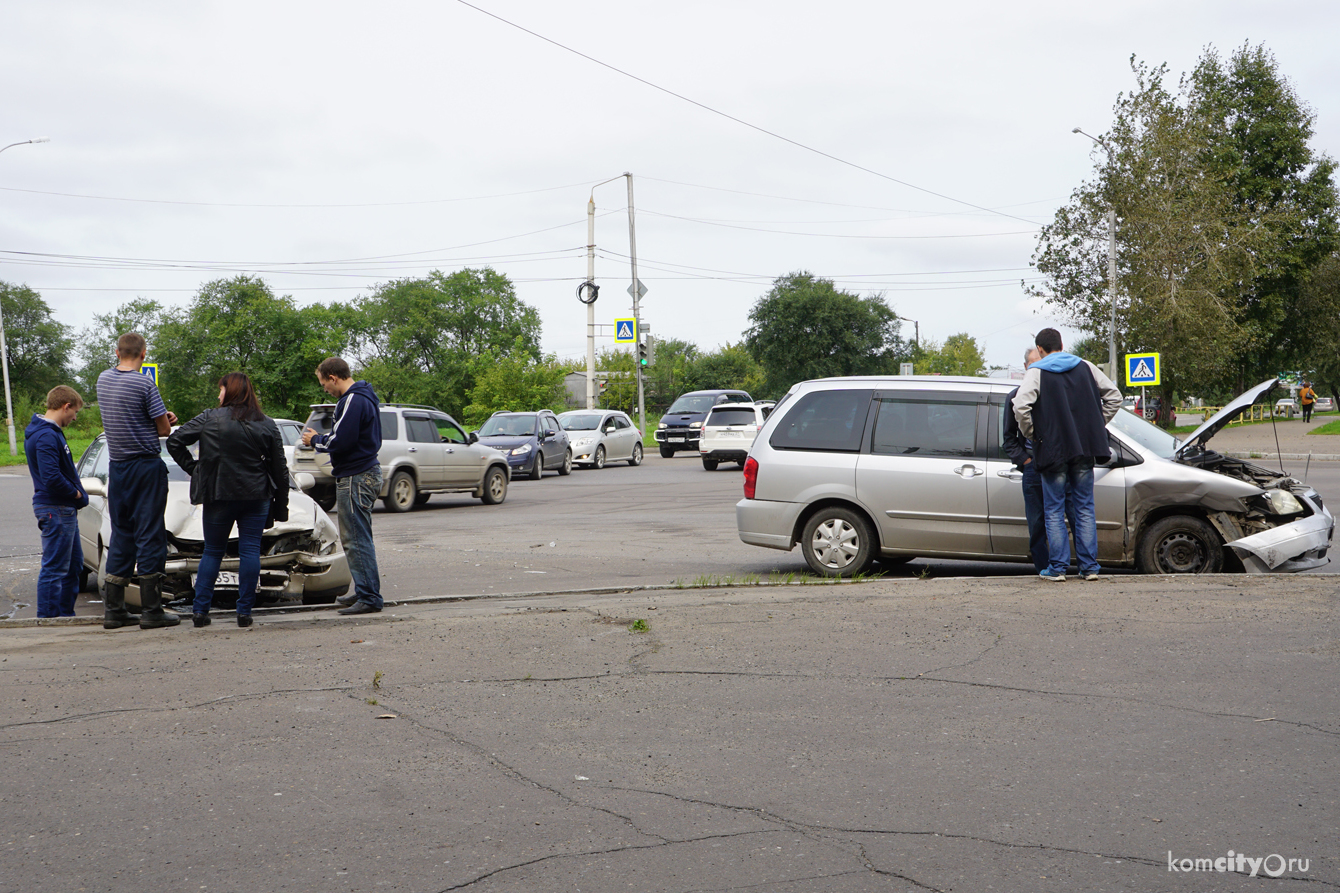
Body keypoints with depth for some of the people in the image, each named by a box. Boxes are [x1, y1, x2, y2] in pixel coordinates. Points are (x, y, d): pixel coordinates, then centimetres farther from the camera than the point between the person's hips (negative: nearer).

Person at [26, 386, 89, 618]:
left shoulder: (50, 432, 15)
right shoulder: (47, 436, -19)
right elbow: (52, 477, -27)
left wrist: (76, 497, 8)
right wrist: (76, 494, -12)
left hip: (65, 509, 11)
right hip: (56, 510, -11)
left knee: (74, 564, 17)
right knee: (54, 568, -5)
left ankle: (66, 614, 25)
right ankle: (48, 619, 0)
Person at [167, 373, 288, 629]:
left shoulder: (210, 419, -3)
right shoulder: (267, 425, 3)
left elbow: (174, 441, -5)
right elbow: (280, 469, 3)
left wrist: (192, 468, 6)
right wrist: (281, 507, 7)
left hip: (219, 496, -1)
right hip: (257, 497, 1)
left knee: (212, 552, 10)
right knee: (250, 551, 3)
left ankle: (200, 610, 7)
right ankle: (244, 611, 0)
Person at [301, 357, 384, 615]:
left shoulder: (353, 401, -18)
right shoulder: (364, 396, 16)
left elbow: (341, 442, -22)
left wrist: (315, 441, -4)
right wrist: (320, 438, 12)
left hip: (355, 478, -11)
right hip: (367, 473, 11)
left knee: (357, 540, -7)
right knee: (356, 539, 16)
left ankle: (369, 597, -5)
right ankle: (364, 592, 23)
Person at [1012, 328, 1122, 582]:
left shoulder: (1037, 372, -4)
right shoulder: (1085, 367, 10)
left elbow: (1021, 406, -19)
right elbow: (1114, 397, 11)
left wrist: (1032, 435, -5)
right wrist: (1096, 426, 15)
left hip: (1052, 451, -4)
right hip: (1084, 448, 4)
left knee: (1054, 511, 3)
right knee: (1084, 509, 9)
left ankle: (1057, 568, 2)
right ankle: (1089, 567, 7)